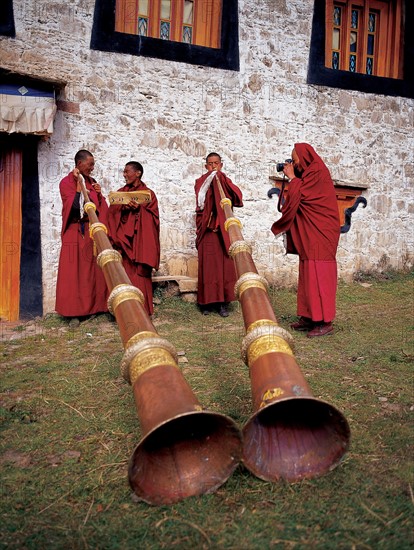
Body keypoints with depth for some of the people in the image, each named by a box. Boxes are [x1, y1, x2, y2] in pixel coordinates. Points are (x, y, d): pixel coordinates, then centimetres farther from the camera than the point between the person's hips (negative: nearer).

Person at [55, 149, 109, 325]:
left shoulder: (92, 182, 13)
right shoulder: (66, 182, -2)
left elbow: (102, 208, 11)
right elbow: (75, 205, -16)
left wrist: (99, 194, -5)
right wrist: (78, 183, -14)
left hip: (92, 231, 5)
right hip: (75, 232, -4)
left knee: (93, 269, 2)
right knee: (74, 271, -3)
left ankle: (94, 306, 10)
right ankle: (74, 311, 0)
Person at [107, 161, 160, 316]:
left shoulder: (148, 194, 5)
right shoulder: (120, 193, 15)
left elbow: (153, 217, -2)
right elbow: (112, 213, 7)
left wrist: (139, 208, -16)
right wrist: (123, 208, -12)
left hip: (140, 240, -3)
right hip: (122, 239, 3)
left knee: (139, 274, -4)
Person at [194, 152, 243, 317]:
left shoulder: (225, 181, 15)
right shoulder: (201, 182, 11)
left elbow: (237, 196, -6)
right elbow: (200, 200, -9)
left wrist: (222, 178, -9)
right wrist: (210, 180, -11)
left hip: (223, 228, 1)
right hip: (207, 228, -1)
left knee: (225, 264, -3)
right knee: (207, 264, -3)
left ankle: (223, 303, 1)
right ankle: (207, 302, 5)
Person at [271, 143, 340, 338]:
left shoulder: (317, 172, -9)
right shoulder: (310, 173, 20)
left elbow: (299, 195, -13)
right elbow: (300, 197, 19)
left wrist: (292, 177, 0)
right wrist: (293, 177, 12)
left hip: (320, 233, -10)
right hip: (309, 234, 10)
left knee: (318, 274, -11)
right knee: (308, 274, 9)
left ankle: (325, 322, -8)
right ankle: (309, 317, 14)